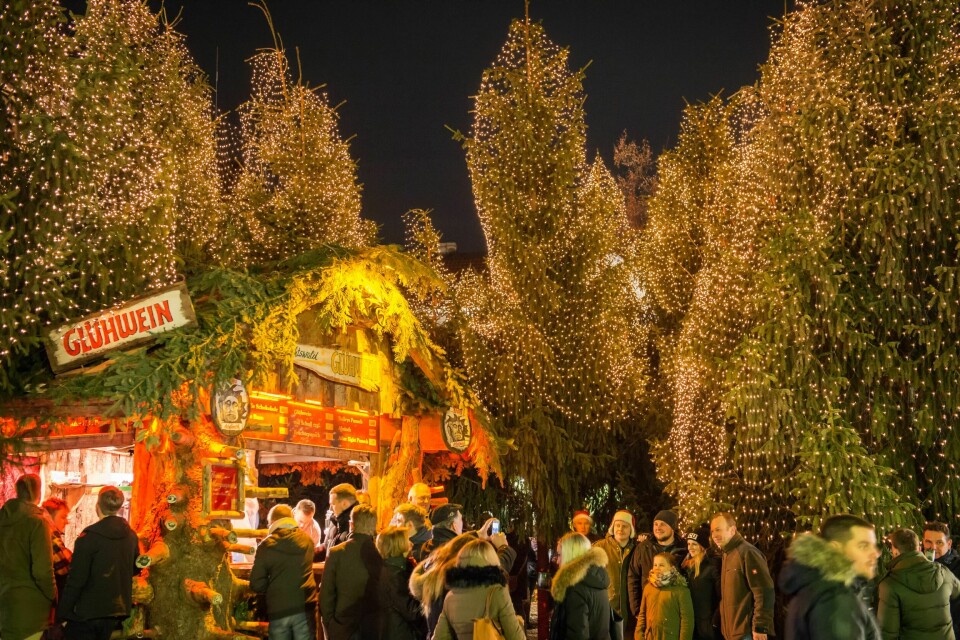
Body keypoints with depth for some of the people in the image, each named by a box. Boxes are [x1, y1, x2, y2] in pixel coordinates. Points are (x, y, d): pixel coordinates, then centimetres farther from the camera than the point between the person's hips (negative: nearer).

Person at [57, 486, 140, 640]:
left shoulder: (89, 536, -14)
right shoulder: (131, 535, 3)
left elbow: (76, 579, -15)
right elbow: (135, 569, 15)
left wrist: (62, 614, -9)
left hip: (88, 611, -6)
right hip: (117, 612, 6)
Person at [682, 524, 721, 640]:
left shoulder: (713, 565, -12)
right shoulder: (688, 566, 11)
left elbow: (723, 596, -16)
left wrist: (716, 621, -17)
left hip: (709, 625, -7)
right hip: (691, 624, 7)